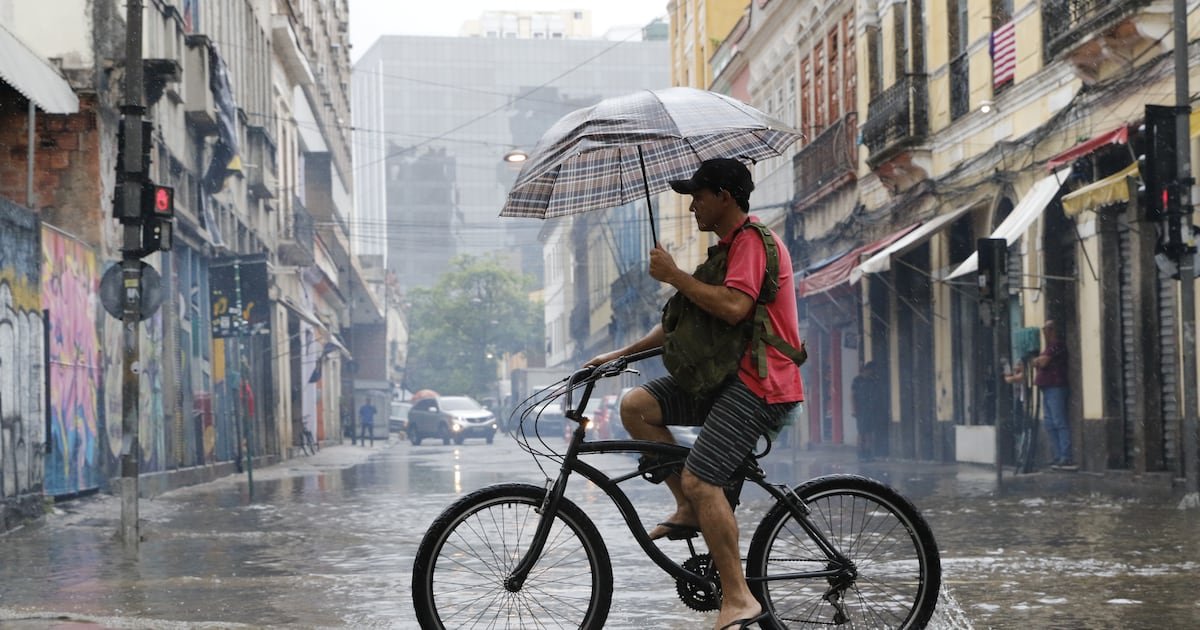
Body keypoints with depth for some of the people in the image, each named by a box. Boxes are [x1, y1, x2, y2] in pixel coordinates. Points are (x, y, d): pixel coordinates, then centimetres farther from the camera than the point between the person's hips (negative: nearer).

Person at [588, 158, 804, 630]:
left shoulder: (752, 241, -10)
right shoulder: (728, 247, 23)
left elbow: (733, 308, -27)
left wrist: (674, 275, -17)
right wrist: (622, 353, 18)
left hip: (758, 383, -10)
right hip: (724, 375, 10)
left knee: (700, 481, -21)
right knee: (637, 406, -2)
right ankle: (689, 511, 3)